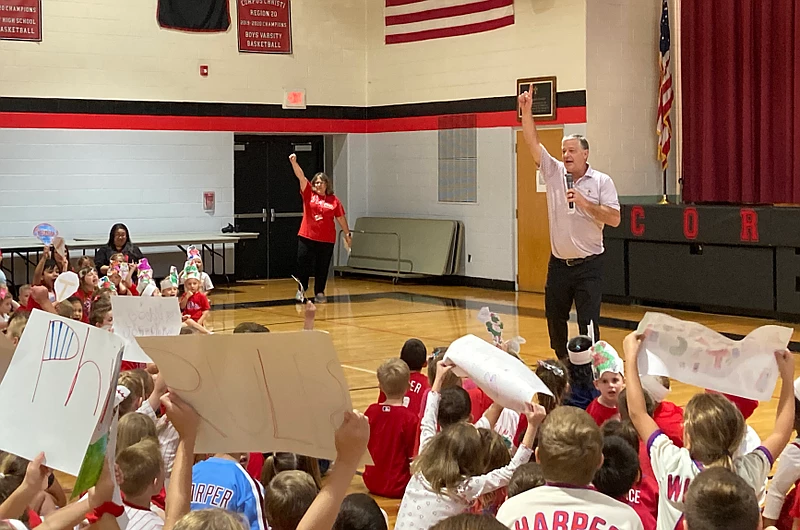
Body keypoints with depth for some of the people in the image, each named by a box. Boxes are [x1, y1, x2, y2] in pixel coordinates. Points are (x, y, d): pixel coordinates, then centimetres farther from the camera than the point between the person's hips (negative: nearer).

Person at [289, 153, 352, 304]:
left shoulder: (334, 200, 3)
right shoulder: (309, 194, 3)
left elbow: (341, 218, 8)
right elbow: (301, 176, -7)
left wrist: (347, 233, 9)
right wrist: (294, 162, -19)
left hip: (327, 240, 0)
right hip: (307, 237, 0)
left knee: (322, 267, 5)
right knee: (303, 264, 1)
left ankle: (319, 293, 16)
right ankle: (301, 290, 17)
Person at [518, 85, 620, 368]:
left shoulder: (602, 181, -3)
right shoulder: (554, 173, 5)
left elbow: (614, 219, -10)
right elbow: (532, 143, -3)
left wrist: (585, 203, -19)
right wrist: (526, 111, -13)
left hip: (588, 265, -4)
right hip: (559, 263, 4)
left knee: (588, 323, -7)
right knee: (554, 319, 12)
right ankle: (562, 364, 31)